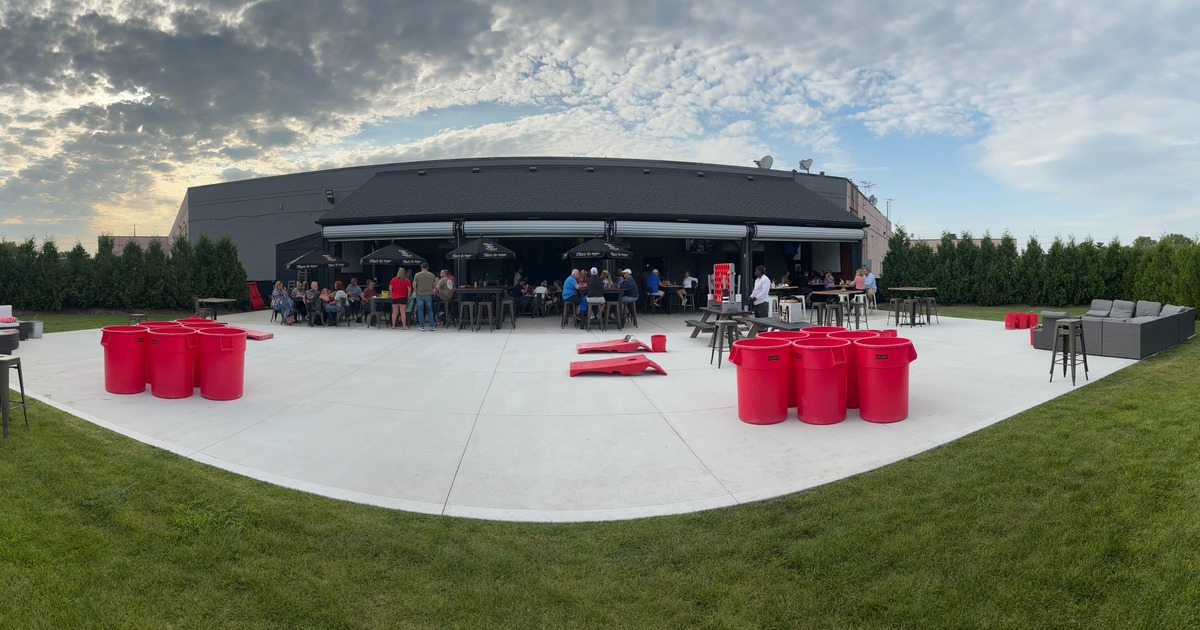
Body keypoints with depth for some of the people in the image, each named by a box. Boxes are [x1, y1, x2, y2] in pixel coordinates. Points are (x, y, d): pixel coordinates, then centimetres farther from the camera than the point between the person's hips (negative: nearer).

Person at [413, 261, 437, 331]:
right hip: (429, 295, 1)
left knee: (420, 311, 6)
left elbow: (414, 285, -4)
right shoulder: (432, 275, 1)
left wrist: (416, 291, 12)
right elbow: (434, 285, 6)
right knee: (430, 311, 10)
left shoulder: (417, 275, -4)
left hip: (420, 295, -1)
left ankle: (422, 326, 6)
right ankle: (432, 326, 7)